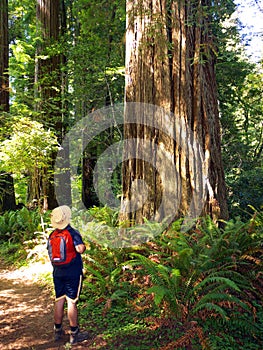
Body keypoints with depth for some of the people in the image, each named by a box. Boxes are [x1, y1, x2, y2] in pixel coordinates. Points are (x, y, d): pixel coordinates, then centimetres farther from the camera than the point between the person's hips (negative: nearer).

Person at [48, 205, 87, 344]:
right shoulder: (73, 233, -15)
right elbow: (80, 249, -29)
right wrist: (84, 245, -10)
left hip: (58, 273, 5)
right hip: (73, 274, -5)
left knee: (59, 301, 13)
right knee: (71, 302, 1)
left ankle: (58, 331, 25)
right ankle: (74, 334, 10)